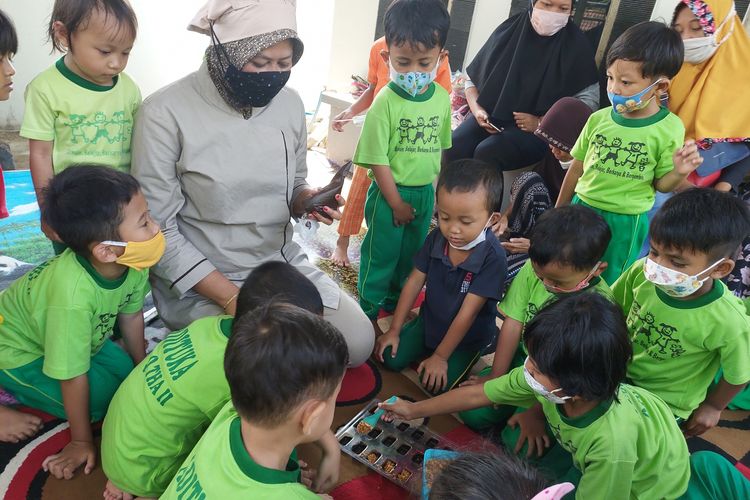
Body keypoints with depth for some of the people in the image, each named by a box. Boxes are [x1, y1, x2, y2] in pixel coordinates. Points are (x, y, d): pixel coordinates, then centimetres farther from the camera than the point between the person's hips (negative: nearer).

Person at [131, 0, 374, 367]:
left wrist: (306, 200, -12)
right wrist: (232, 298, -21)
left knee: (358, 343, -11)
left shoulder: (289, 103, -1)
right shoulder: (165, 113, -17)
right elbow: (157, 230, -15)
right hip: (198, 280, -4)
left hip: (281, 262, 5)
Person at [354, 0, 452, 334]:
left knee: (411, 253, 21)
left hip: (425, 191, 6)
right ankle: (368, 311, 30)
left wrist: (435, 189, 12)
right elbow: (378, 160, -18)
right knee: (381, 254, 9)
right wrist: (396, 203, -14)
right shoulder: (386, 102, -20)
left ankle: (394, 300, 43)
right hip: (390, 193, -6)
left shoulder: (442, 98, -3)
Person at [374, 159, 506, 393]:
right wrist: (394, 330, -2)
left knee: (435, 385, -13)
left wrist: (440, 356, -19)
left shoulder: (492, 256, -31)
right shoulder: (437, 238, -15)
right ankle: (426, 346, 22)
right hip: (429, 320, 5)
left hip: (468, 335, -4)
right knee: (391, 358, -3)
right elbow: (415, 280, -5)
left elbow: (468, 312, -26)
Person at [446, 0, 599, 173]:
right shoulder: (510, 29, 6)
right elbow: (473, 77, 11)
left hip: (539, 131, -3)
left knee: (486, 152, -32)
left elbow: (589, 99, -6)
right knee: (452, 148, -26)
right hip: (492, 116, 3)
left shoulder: (576, 45, -3)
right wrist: (477, 110, -8)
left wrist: (541, 123, -16)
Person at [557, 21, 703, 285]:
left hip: (626, 222, -2)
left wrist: (678, 173, -24)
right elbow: (577, 169, 5)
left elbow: (661, 185, -2)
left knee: (609, 286, 13)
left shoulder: (670, 129, -11)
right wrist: (559, 211, 11)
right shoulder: (599, 119, -5)